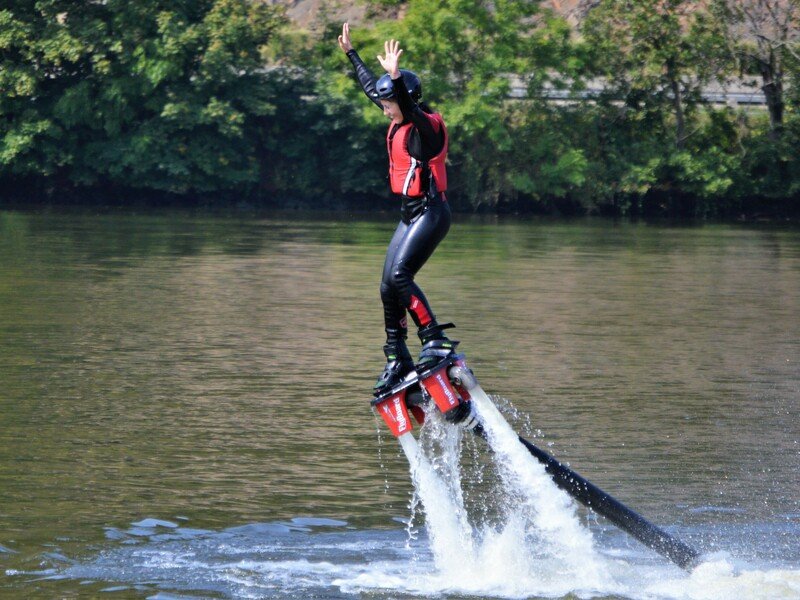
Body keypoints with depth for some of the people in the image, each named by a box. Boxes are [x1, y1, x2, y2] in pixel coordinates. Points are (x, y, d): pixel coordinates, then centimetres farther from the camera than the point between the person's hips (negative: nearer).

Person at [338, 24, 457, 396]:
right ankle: (397, 361, 10)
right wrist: (350, 53, 32)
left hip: (431, 212, -9)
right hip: (410, 214, 9)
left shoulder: (427, 126, -13)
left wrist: (395, 77, -51)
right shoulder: (400, 125, 10)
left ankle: (435, 340, -23)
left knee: (398, 274, -23)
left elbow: (411, 107, -36)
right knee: (389, 287, 5)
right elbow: (370, 88, 24)